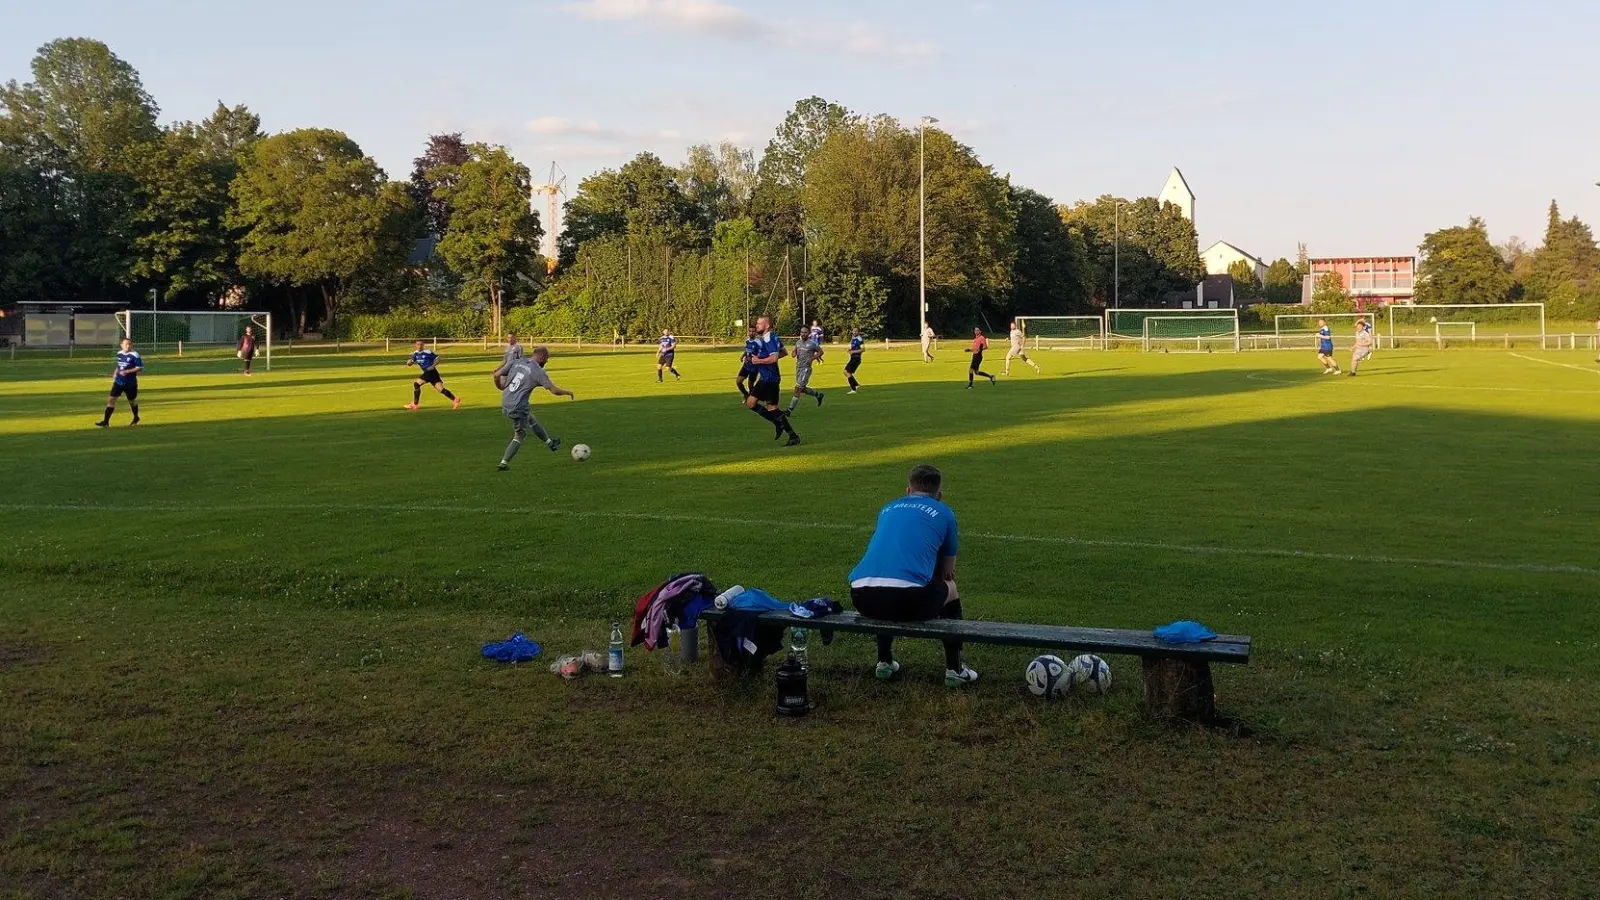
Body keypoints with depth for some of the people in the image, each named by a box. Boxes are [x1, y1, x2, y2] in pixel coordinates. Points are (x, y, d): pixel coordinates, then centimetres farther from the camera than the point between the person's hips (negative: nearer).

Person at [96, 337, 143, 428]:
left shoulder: (135, 355, -13)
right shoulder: (119, 353, 6)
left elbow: (140, 368, -16)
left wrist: (127, 371, -23)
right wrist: (115, 374, 10)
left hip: (130, 383, -4)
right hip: (118, 382, 4)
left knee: (132, 401, 13)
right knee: (111, 399, -7)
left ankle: (136, 418, 40)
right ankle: (106, 421, -6)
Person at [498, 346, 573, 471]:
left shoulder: (518, 362, 7)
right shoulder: (538, 371, -11)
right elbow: (554, 390, -11)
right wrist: (568, 392, 9)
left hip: (505, 403, 8)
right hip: (517, 407, -8)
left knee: (532, 421, 28)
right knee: (520, 436, 10)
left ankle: (550, 443, 46)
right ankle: (504, 463, 9)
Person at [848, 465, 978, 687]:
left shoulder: (888, 509, 28)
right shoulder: (943, 513, 18)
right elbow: (948, 571, 28)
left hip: (861, 598, 4)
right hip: (908, 600, -4)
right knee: (950, 590, 29)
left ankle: (884, 663, 39)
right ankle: (954, 669, 29)